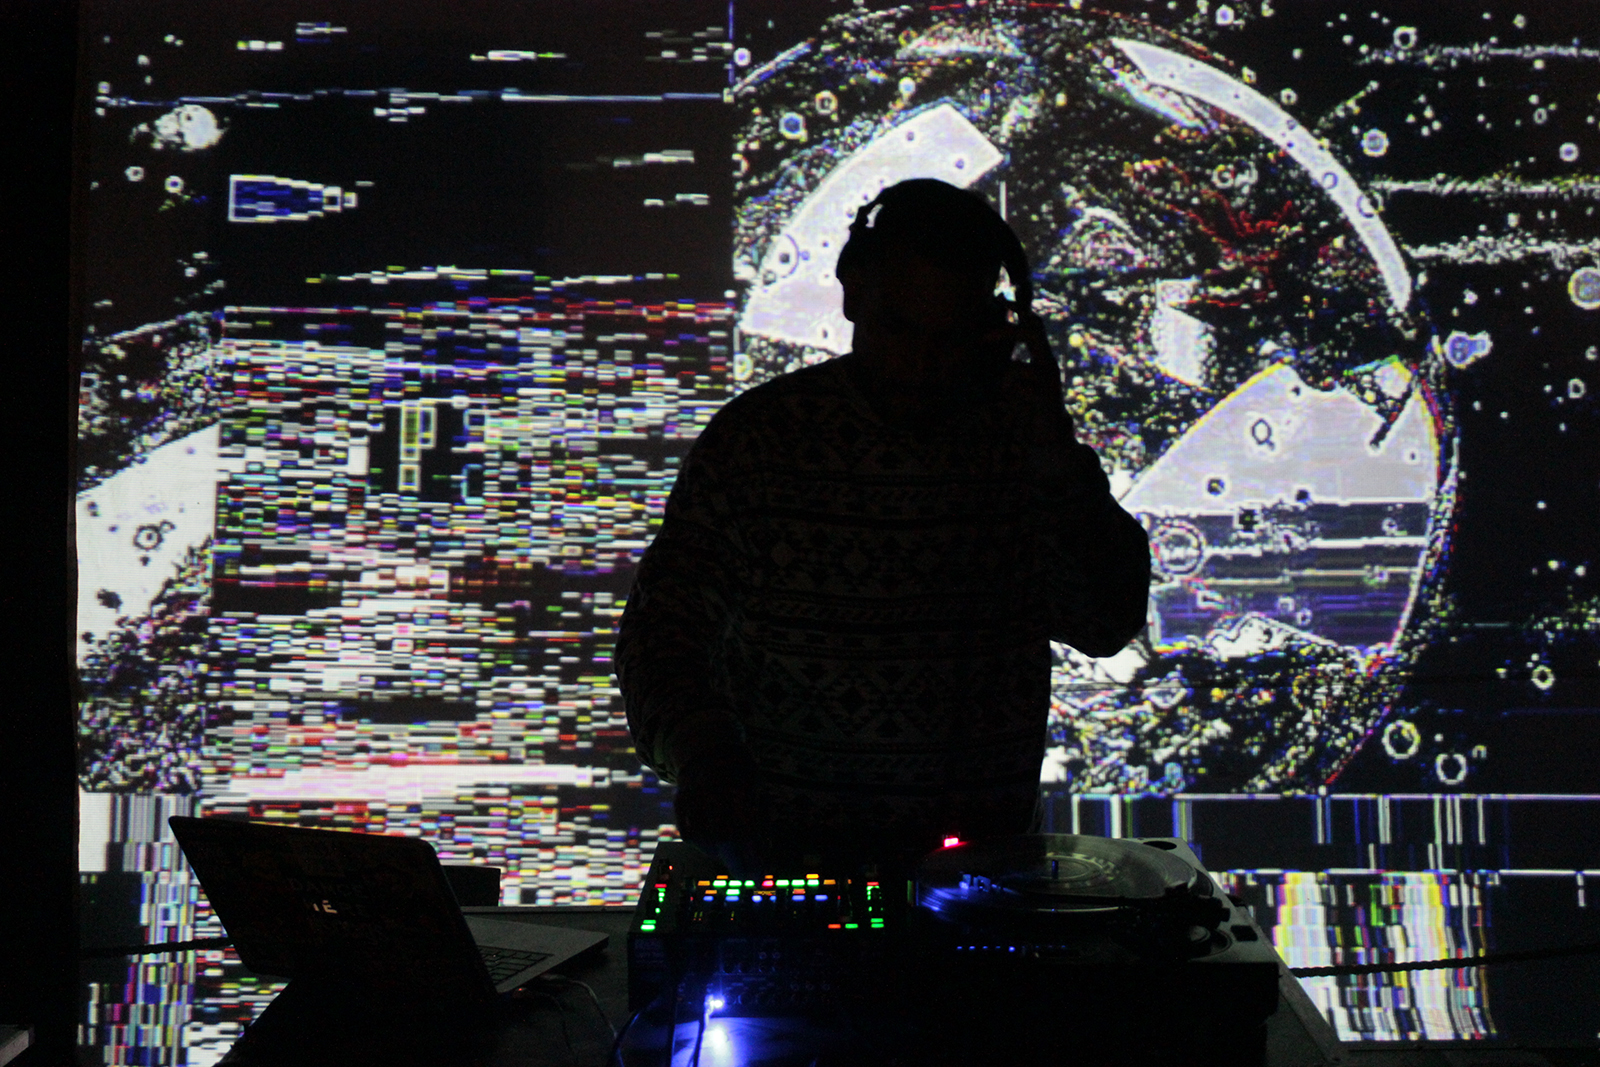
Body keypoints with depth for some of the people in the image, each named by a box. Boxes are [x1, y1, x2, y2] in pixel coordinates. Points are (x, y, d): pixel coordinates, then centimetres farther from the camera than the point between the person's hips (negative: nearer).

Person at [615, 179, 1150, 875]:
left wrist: (1052, 445, -10)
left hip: (984, 848, 1)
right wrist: (697, 751, -20)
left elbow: (1108, 626, -2)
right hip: (777, 852, -1)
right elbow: (663, 628, 0)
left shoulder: (1022, 439, 4)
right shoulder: (755, 437, 1)